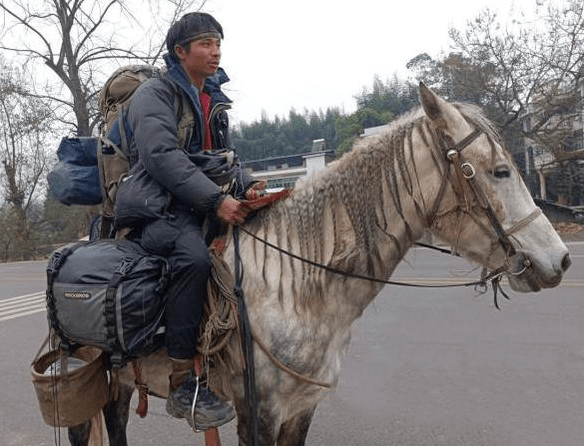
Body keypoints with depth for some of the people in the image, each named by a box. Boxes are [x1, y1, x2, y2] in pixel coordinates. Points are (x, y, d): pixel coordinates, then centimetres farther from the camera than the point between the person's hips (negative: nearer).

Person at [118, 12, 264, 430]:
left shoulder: (215, 100, 20)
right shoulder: (155, 94, -3)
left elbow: (227, 159, 21)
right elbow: (162, 157, -21)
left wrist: (247, 185, -2)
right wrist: (216, 199, -30)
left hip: (210, 204, 8)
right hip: (160, 209, -8)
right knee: (194, 255, -37)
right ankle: (182, 385, -26)